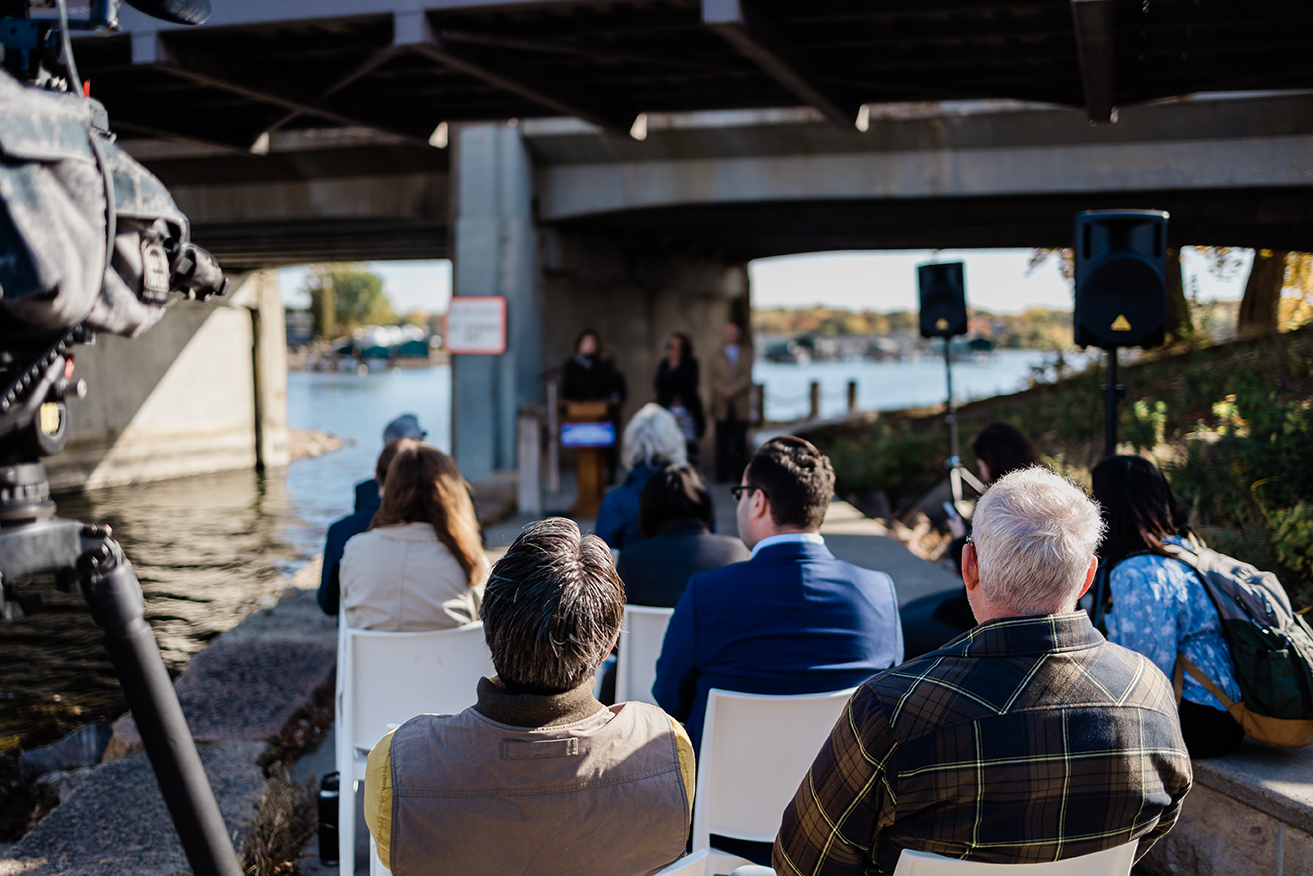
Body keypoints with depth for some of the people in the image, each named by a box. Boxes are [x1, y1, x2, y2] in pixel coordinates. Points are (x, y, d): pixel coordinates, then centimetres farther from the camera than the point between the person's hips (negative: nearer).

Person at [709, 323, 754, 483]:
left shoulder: (747, 353, 12)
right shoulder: (717, 355, 14)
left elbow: (748, 376, 2)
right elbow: (714, 377, 6)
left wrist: (733, 390, -10)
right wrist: (724, 391, -11)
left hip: (740, 402, 0)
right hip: (722, 403, 0)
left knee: (740, 439, -3)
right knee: (722, 439, -2)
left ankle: (739, 474, 1)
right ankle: (721, 474, 2)